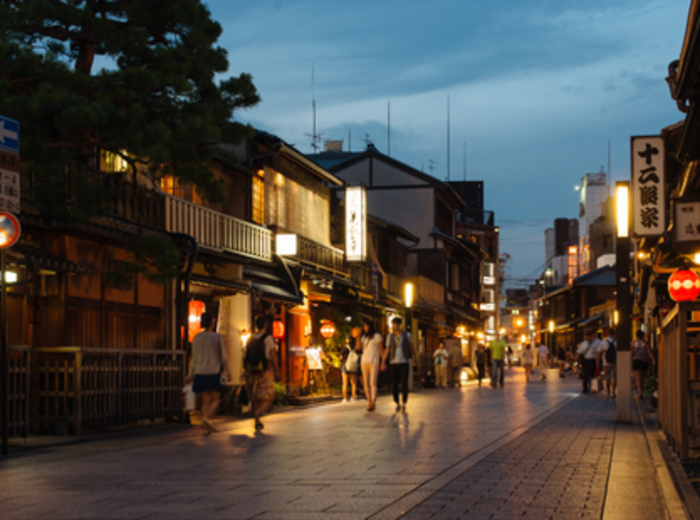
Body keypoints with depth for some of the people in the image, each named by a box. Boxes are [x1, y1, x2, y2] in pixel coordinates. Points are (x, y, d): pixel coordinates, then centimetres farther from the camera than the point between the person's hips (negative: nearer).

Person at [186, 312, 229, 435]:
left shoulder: (196, 338, 5)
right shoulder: (218, 337, -5)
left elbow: (194, 358, 6)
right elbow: (223, 357, -4)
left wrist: (191, 374, 12)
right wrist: (227, 371, 5)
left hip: (200, 373, 4)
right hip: (214, 373, -4)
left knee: (206, 400, 10)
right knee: (215, 400, 2)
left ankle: (207, 428, 3)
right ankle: (206, 418, -25)